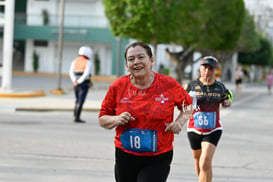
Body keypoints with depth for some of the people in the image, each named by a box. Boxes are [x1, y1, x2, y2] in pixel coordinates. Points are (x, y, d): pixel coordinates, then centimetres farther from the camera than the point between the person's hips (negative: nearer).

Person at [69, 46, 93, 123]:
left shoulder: (75, 61, 8)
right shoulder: (88, 62, -7)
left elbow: (71, 72, -4)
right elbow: (86, 74, -19)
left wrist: (75, 81, -14)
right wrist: (79, 81, -16)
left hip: (76, 84, 6)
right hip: (84, 84, -6)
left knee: (77, 100, 18)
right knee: (81, 101, -5)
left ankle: (75, 117, 17)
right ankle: (77, 118, -9)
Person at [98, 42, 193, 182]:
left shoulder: (169, 84, -5)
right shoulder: (117, 86, -3)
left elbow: (188, 105, 12)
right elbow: (102, 119, 5)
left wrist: (179, 122, -7)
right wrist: (116, 120, -16)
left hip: (158, 159, -3)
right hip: (125, 157, 3)